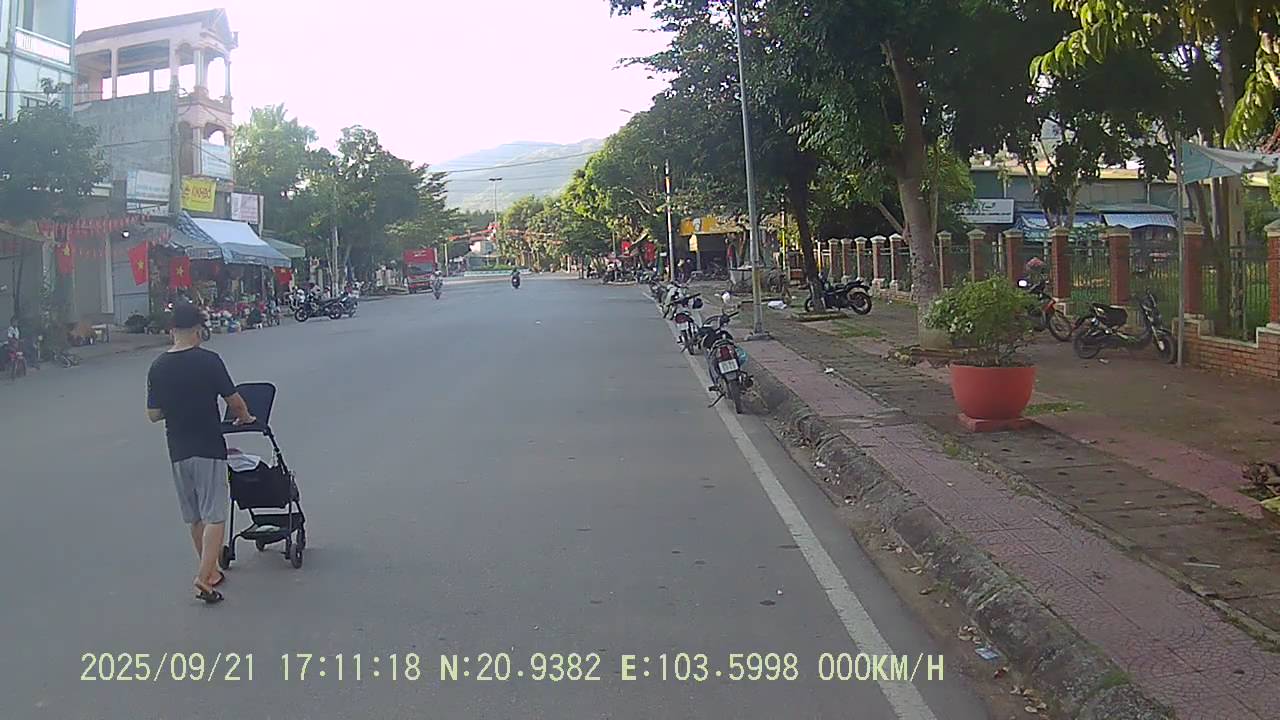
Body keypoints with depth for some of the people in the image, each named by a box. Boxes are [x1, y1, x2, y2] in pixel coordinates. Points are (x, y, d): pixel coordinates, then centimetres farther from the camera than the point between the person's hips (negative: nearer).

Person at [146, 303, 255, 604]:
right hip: (209, 449, -5)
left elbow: (153, 414, 3)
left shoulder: (158, 367, 0)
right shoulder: (208, 360, -12)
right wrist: (245, 418, 13)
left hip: (177, 451, 5)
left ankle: (210, 571, 27)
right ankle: (204, 577, -12)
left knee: (195, 517, 16)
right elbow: (234, 400, -7)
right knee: (214, 516, -2)